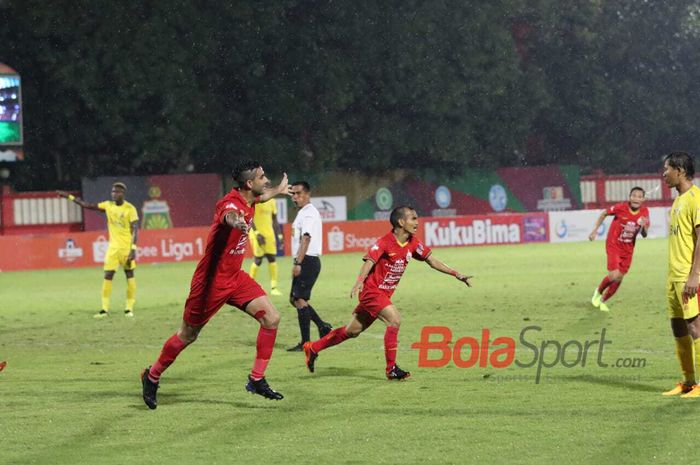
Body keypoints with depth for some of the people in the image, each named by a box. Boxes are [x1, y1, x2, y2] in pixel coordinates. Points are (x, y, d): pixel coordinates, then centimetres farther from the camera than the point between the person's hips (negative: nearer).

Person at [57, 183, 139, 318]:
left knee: (130, 275, 0)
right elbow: (87, 205, 10)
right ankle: (105, 309, -1)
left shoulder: (130, 209, -9)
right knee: (108, 275, -3)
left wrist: (133, 249, -20)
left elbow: (135, 230, -12)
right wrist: (70, 197, 9)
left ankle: (129, 308, 7)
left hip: (127, 247, -4)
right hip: (113, 247, 4)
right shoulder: (108, 205, 4)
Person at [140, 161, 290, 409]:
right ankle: (152, 376, 27)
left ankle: (256, 380, 2)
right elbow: (229, 215, -54)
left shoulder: (247, 200, 3)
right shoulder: (231, 203, -25)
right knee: (188, 335, 6)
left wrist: (278, 190, 52)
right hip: (213, 280, -8)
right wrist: (236, 221, -78)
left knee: (271, 318, -5)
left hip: (235, 277, 8)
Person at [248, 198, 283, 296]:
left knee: (272, 258, -1)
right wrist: (257, 233, -22)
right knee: (258, 260, -3)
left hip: (269, 233, 5)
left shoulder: (271, 201, 9)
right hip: (257, 234, -5)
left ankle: (273, 288, 0)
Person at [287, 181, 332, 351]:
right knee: (294, 299, 13)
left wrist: (298, 263, -30)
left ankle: (305, 343, -9)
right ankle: (323, 326, 18)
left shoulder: (309, 213, -13)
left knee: (300, 299, -10)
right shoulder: (303, 213, 19)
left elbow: (306, 239, -23)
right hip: (304, 262, 10)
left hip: (308, 261, -10)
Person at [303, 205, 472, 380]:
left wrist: (457, 275, 0)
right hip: (371, 291, -8)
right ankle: (391, 369, -15)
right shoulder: (384, 243, -19)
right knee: (394, 320, -23)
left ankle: (313, 348, 27)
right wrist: (360, 282, -46)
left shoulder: (413, 243, 1)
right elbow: (369, 262, -29)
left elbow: (432, 261, 6)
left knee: (353, 331, 13)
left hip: (384, 294, 8)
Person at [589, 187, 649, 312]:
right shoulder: (620, 207, -19)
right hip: (613, 245, -4)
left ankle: (603, 301, 32)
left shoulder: (644, 212, -9)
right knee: (614, 276, -19)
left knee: (619, 279, 9)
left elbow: (644, 235, -2)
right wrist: (595, 230, -2)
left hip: (628, 249, 4)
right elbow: (604, 214, -1)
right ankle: (598, 291, 12)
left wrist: (644, 227, -24)